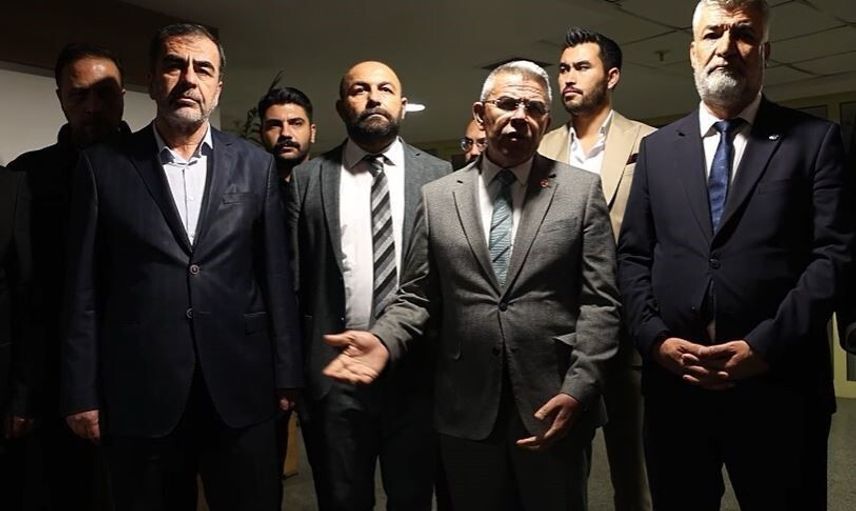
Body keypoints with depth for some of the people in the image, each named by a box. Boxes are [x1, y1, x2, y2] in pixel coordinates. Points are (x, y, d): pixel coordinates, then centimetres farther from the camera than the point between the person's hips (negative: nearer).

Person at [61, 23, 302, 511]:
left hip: (242, 391, 1)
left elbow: (277, 278, 4)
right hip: (139, 394, 0)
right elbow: (84, 289, 2)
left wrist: (286, 376, 2)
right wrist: (83, 393, -1)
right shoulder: (104, 165, 2)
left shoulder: (256, 165, 5)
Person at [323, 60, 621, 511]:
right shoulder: (437, 197, 5)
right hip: (466, 411, 1)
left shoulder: (581, 190, 1)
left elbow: (599, 302, -3)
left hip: (554, 406, -1)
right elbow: (416, 296, 5)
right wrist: (384, 341, -14)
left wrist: (577, 389, -13)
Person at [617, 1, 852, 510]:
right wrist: (655, 338, -6)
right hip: (674, 383, 3)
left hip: (777, 386, -2)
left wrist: (765, 345, -15)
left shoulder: (815, 139, 4)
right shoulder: (657, 148, 12)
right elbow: (633, 256, 8)